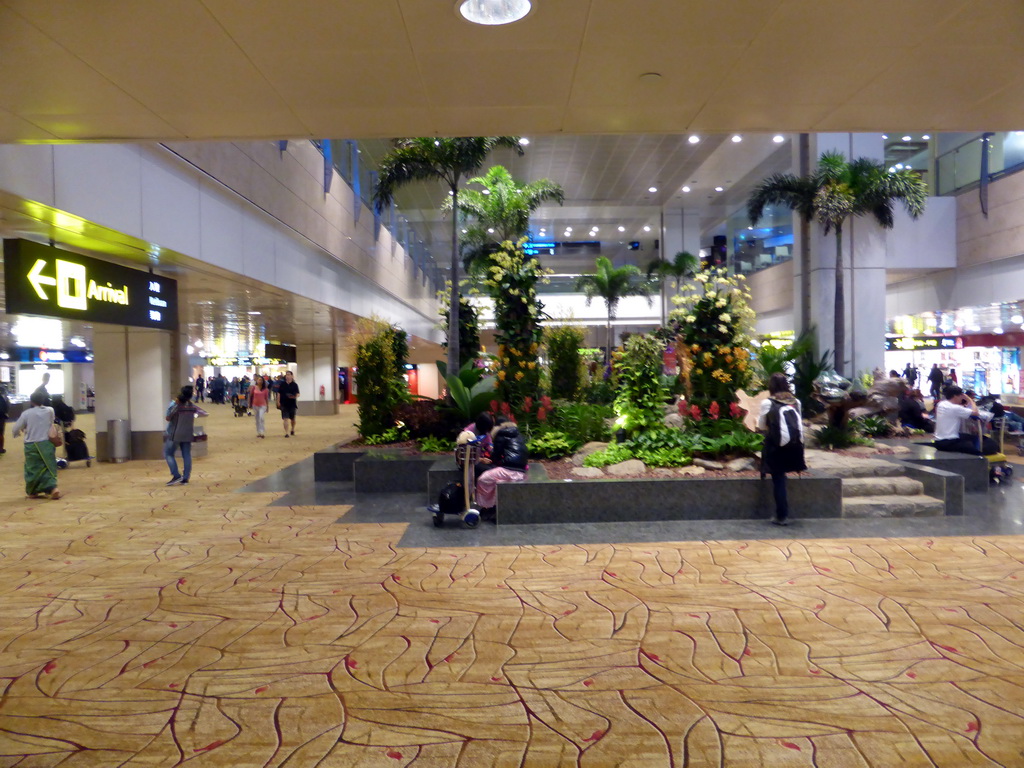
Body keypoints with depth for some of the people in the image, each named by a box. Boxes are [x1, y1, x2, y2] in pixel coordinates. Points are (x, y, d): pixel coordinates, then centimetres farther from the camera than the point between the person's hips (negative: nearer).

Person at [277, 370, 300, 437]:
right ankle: (286, 433, -4)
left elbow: (297, 394, -5)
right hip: (284, 404, 0)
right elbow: (279, 393, 7)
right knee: (285, 419, -6)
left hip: (292, 404, 0)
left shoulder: (294, 385, -2)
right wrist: (278, 402, 2)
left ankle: (293, 429, 38)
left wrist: (295, 396, -28)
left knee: (292, 418, 14)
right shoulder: (282, 384, 1)